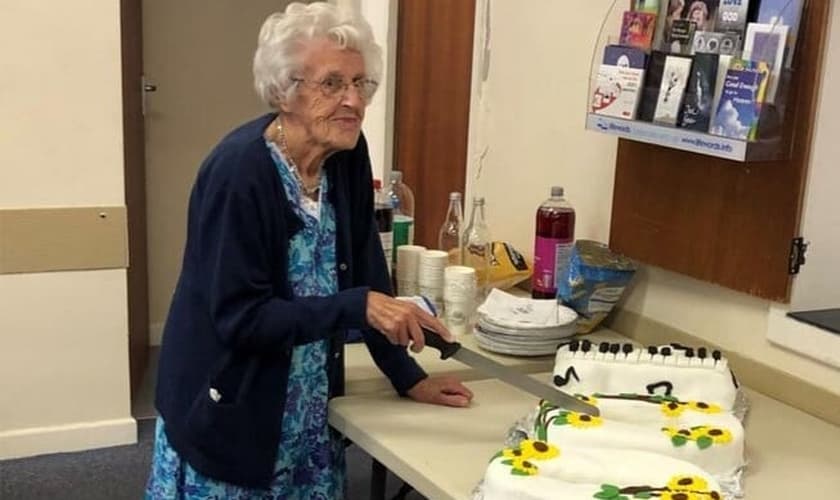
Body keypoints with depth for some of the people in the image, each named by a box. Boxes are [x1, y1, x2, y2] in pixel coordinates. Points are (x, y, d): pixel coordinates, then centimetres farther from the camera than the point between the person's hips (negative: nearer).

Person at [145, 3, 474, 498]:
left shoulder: (348, 156, -4)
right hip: (228, 411, -6)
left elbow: (367, 275, 1)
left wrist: (408, 377, 0)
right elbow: (238, 318, -25)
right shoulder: (240, 170, -24)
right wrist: (359, 307, -30)